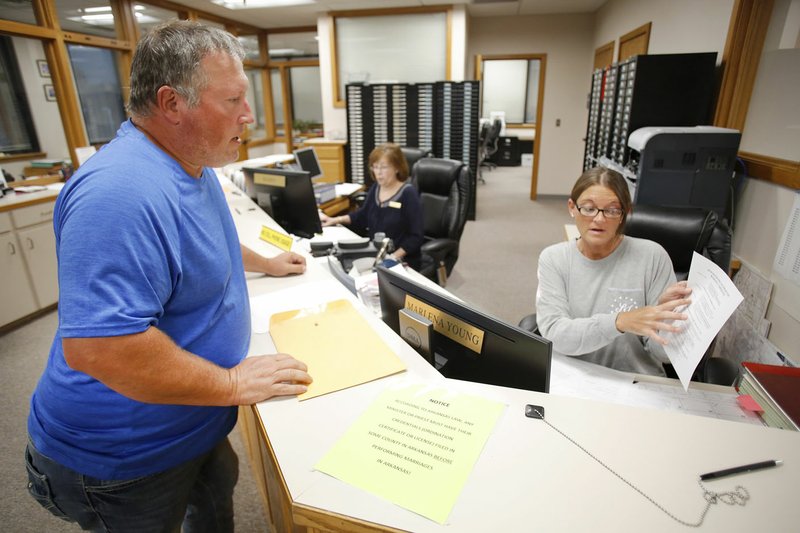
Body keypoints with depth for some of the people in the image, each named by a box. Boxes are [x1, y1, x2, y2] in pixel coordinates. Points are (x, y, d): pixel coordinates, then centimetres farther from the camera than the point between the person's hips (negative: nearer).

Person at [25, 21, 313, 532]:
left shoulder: (193, 164, 0)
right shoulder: (121, 192, -34)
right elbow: (95, 347, -38)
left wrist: (264, 263, 19)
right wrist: (234, 384, -29)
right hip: (124, 458, -8)